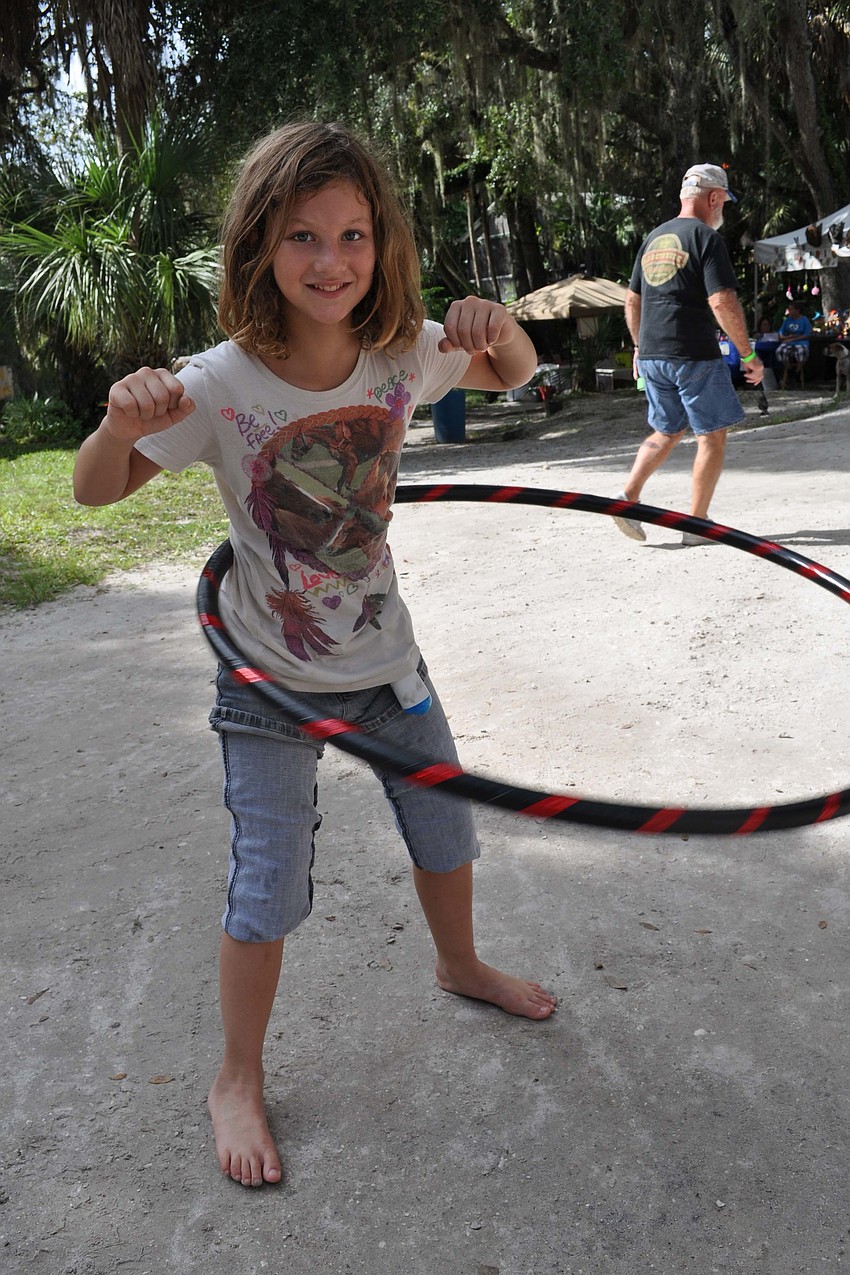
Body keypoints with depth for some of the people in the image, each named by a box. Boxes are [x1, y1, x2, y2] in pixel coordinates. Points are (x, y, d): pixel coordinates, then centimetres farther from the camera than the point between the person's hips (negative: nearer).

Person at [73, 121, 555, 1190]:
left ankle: (459, 965, 52)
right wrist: (121, 421, -36)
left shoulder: (401, 353, -11)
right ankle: (237, 1081, 27)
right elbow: (94, 491, -13)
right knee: (269, 888, 1)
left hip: (383, 655, 4)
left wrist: (498, 327, -17)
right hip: (270, 676, -4)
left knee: (447, 829, 19)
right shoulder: (221, 384, -21)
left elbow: (517, 376, 7)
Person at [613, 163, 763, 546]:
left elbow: (632, 300, 19)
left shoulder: (654, 238, 14)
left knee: (668, 432, 20)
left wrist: (639, 346, 29)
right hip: (694, 355, -7)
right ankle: (697, 524, 6)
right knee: (712, 436, 4)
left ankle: (628, 496, 5)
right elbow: (722, 302, -17)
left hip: (653, 356, 7)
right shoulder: (705, 237, -9)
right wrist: (749, 355, -11)